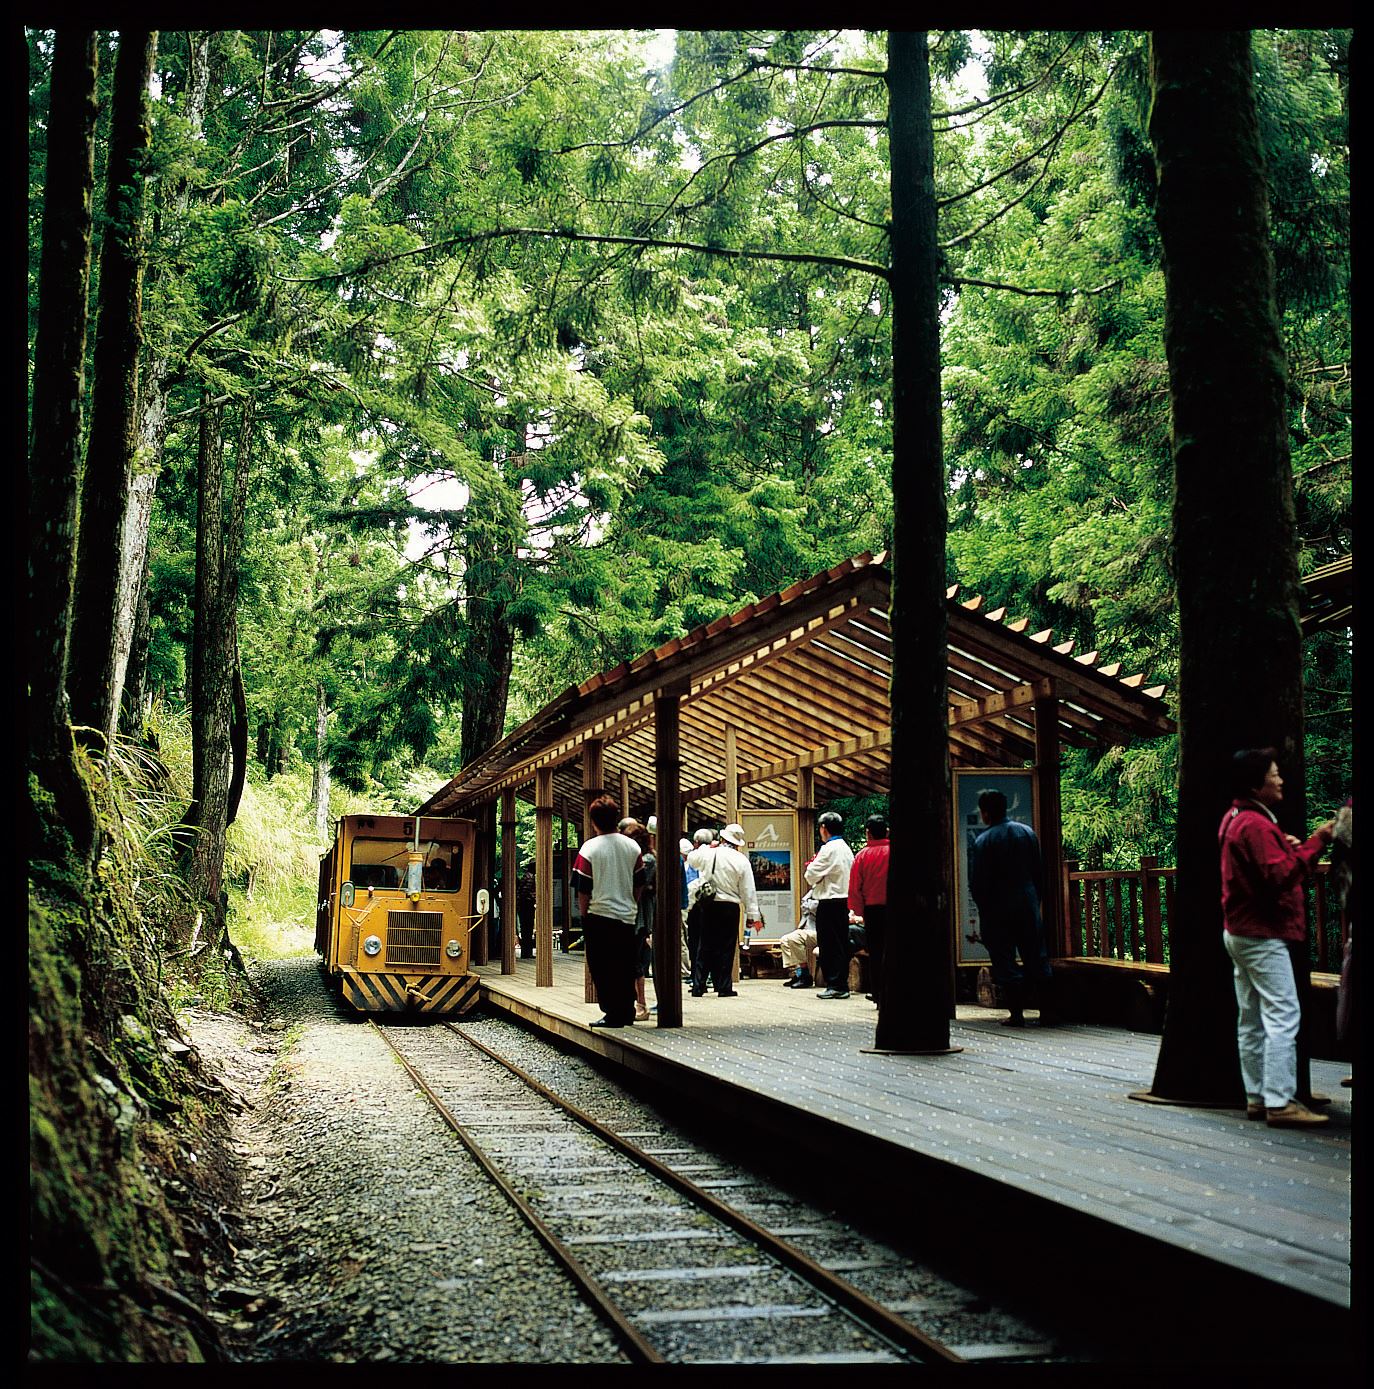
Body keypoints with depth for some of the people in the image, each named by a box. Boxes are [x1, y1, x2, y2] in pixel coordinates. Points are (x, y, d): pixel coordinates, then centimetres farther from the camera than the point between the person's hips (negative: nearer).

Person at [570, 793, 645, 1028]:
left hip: (599, 915, -4)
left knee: (603, 970, 2)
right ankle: (627, 1012, 16)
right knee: (625, 968, 13)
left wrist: (583, 914, 5)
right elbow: (639, 884, 10)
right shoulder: (632, 846, 3)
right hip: (627, 916, 4)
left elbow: (583, 889, -7)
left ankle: (613, 1014, 1)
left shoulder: (589, 848, -10)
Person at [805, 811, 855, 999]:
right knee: (842, 943, 10)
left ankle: (835, 985, -3)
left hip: (830, 901, -9)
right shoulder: (846, 848, 14)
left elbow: (811, 875, -12)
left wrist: (811, 866, 8)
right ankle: (842, 985, 13)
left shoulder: (829, 849, -14)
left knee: (829, 945, -4)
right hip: (844, 900, 9)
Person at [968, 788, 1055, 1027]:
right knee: (1037, 959, 9)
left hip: (997, 910, -4)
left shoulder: (982, 842, -11)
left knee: (1005, 963, 3)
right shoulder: (1028, 833, 4)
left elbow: (976, 883, -11)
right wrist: (1035, 901, 15)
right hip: (1028, 906, 4)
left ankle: (1016, 1014, 3)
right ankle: (1046, 1012, 8)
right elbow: (1039, 873, 8)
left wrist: (984, 908, 3)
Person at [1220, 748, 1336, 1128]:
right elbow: (1282, 876, -26)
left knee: (1252, 1020, 11)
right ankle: (1280, 1102, -12)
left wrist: (1285, 847, 5)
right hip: (1263, 935, -11)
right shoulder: (1255, 825, -19)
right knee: (1283, 1017, -10)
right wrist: (1316, 842, -24)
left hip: (1240, 932, 11)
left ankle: (1257, 1098, 15)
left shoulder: (1235, 819, 14)